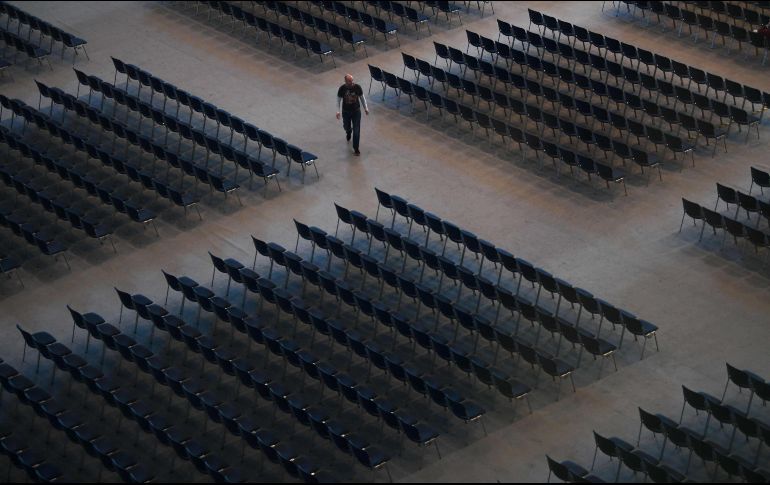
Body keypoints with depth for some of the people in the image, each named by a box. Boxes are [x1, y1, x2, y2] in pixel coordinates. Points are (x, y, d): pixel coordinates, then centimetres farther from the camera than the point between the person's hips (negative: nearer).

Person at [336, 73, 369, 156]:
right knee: (347, 127, 21)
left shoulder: (357, 87, -16)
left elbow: (362, 98, -1)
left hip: (356, 111, -1)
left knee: (356, 131, -3)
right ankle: (348, 133, 61)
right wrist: (338, 111, -14)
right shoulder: (342, 89, -17)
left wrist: (366, 108, 3)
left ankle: (356, 149, 8)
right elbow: (338, 100, -5)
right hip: (346, 112, 1)